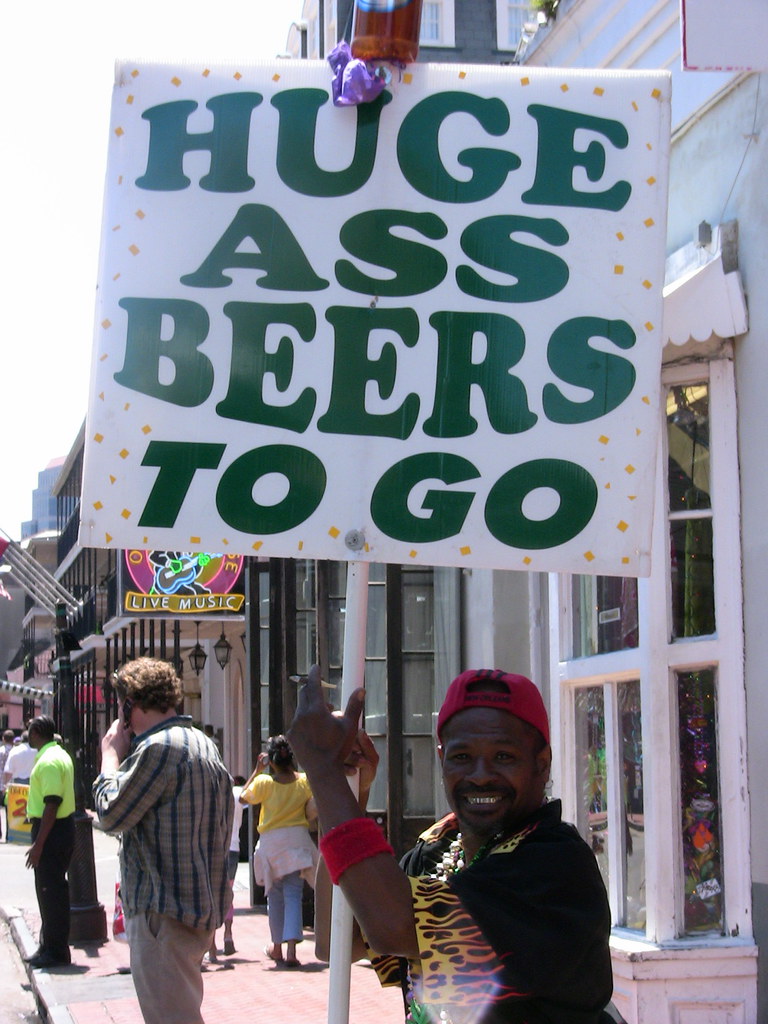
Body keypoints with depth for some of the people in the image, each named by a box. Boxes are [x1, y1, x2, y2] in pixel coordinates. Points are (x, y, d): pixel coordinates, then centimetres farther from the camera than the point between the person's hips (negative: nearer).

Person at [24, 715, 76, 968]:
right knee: (54, 889, 15)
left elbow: (52, 805, -24)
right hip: (64, 826, 10)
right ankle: (49, 947, 23)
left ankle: (55, 951, 1)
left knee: (50, 891, -4)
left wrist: (38, 844, -24)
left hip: (51, 830, -10)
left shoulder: (48, 762, -19)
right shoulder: (60, 755, 13)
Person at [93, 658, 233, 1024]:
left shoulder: (160, 747, -17)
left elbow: (111, 814, -13)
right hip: (200, 907, 11)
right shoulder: (203, 744, 15)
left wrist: (112, 754, 1)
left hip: (164, 912, -10)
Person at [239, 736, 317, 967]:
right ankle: (291, 948, -17)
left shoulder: (264, 782, -8)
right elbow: (312, 813, -3)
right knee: (293, 894, -2)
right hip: (297, 839, 0)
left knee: (275, 896, 14)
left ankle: (277, 948, 23)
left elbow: (243, 798, 9)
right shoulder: (305, 781, -4)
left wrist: (256, 770, 10)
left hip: (271, 841, 0)